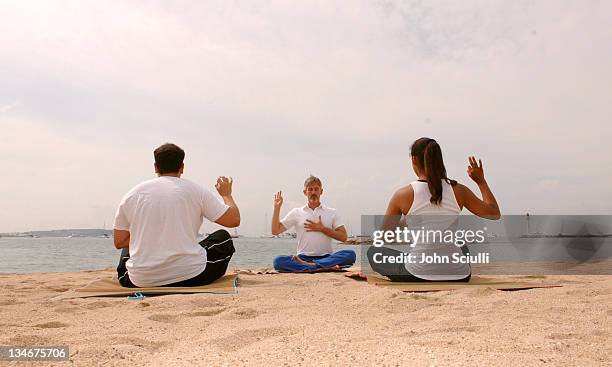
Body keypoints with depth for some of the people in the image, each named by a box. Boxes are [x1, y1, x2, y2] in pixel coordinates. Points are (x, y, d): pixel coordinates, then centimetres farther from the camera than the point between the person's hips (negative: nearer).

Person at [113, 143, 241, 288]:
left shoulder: (132, 194, 4)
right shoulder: (196, 190, -3)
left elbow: (119, 242, 8)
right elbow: (234, 220, -1)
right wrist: (226, 194, 18)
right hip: (190, 278, -3)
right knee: (223, 237, 22)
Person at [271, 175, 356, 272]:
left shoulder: (332, 212, 12)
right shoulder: (296, 212, 13)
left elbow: (343, 237, 4)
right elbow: (275, 231, 9)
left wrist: (322, 229, -5)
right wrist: (277, 207, 1)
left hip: (326, 257, 0)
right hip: (303, 258, 0)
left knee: (350, 254, -29)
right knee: (278, 261, -29)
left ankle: (310, 265, -33)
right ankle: (325, 267, -35)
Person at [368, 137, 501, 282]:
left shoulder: (403, 195, -9)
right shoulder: (458, 191, -5)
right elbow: (494, 213, 9)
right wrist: (481, 181, 19)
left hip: (418, 277, -4)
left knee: (373, 252, 20)